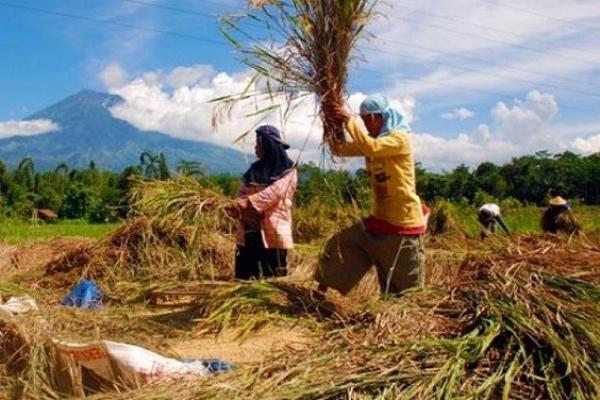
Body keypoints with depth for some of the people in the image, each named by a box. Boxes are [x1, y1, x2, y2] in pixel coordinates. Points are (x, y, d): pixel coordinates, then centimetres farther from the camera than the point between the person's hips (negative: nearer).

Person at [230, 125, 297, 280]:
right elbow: (243, 191, 8)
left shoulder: (287, 169, -1)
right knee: (246, 275, 6)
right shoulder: (255, 168, 15)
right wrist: (238, 204, -15)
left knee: (273, 276, 0)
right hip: (250, 229, 5)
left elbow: (275, 192, -16)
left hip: (273, 229, -5)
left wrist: (248, 202, -23)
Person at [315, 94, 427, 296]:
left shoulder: (400, 138, -14)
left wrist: (349, 120, -26)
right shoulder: (372, 139, 10)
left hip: (404, 224, -7)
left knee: (406, 284, 2)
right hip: (380, 218, 8)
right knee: (339, 245, 4)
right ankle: (322, 289, 14)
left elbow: (371, 147, -32)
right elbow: (340, 149, 5)